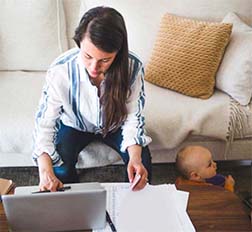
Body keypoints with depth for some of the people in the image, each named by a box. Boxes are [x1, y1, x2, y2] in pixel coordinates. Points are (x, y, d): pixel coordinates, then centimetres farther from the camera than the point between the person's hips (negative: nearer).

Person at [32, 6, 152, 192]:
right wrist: (45, 171, -43)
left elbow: (133, 117, -21)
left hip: (115, 125, 1)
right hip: (75, 125, 0)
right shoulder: (60, 71, -34)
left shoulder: (132, 67, -31)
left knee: (142, 162, -19)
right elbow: (45, 122, -27)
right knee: (60, 168, -24)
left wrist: (135, 157, -39)